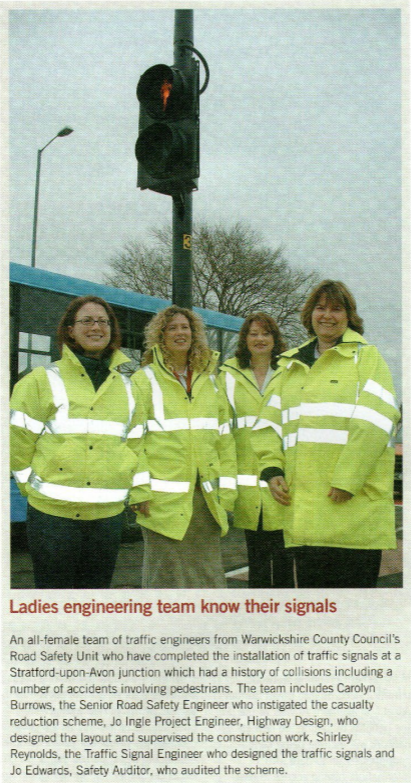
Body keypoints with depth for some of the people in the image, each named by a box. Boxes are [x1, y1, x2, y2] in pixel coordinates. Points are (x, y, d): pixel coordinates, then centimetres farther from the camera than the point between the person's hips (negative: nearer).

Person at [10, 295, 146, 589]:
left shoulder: (127, 387, 11)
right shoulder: (43, 380, -1)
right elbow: (19, 441, -1)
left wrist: (133, 489, 7)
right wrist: (34, 488, -1)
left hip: (108, 513, 4)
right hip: (54, 512, -3)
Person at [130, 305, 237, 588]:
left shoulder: (209, 381, 14)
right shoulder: (144, 380, 0)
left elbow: (224, 438, 14)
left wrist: (227, 488, 7)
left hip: (206, 495, 4)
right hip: (164, 498, -4)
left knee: (209, 570, 11)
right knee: (165, 574, 3)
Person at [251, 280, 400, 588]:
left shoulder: (365, 356, 5)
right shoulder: (292, 365, 21)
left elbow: (374, 423, -9)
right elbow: (270, 424, 17)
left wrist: (347, 481, -17)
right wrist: (273, 469, 1)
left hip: (354, 503, -4)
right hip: (304, 503, 5)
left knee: (354, 580, -1)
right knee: (311, 582, 8)